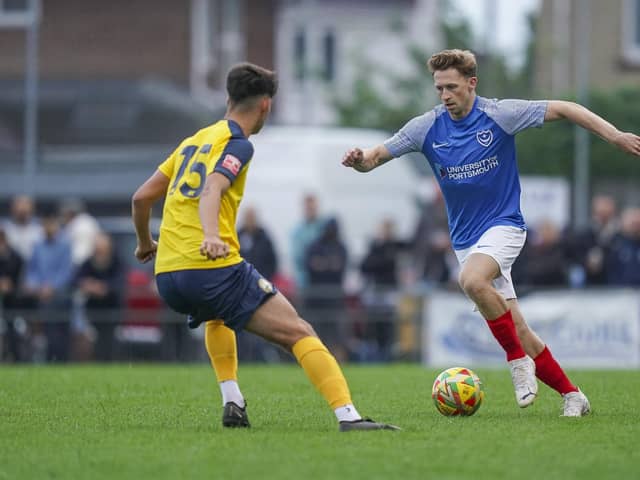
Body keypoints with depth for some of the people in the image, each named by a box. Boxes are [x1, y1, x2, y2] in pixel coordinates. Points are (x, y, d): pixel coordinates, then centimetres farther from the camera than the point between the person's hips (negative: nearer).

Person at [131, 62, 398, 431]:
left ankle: (233, 403, 24)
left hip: (167, 277, 7)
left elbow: (141, 198, 23)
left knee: (217, 316, 39)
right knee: (299, 333, -6)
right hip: (214, 268, -7)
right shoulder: (237, 144, -1)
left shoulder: (193, 141, 21)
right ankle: (348, 415, -22)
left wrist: (145, 243, 40)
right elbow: (211, 190, -21)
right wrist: (211, 236, -37)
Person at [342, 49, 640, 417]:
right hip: (465, 239, 4)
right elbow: (376, 158, -1)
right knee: (518, 332, 2)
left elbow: (564, 109, -7)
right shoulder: (428, 128, -2)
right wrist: (359, 160, -25)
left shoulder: (499, 115, -10)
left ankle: (519, 360, -20)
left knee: (472, 279, -35)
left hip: (503, 224, -4)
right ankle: (572, 395, 15)